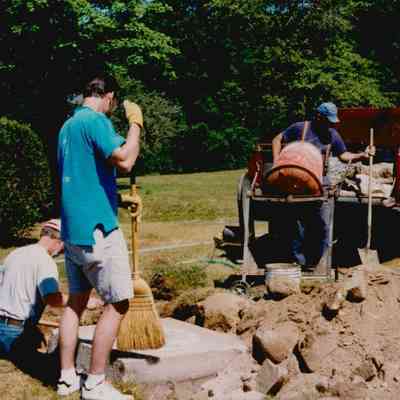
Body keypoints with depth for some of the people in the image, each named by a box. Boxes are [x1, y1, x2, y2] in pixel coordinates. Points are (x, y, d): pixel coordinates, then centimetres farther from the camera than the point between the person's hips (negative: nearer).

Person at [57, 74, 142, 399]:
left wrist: (119, 199, 24)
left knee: (76, 300, 14)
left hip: (72, 227, 10)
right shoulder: (96, 120, -12)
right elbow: (125, 161, -23)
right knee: (117, 303, -3)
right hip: (96, 228, -9)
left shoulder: (68, 125, 17)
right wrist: (135, 123, -10)